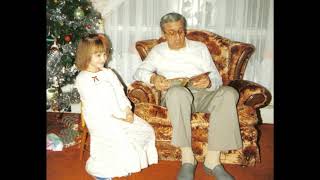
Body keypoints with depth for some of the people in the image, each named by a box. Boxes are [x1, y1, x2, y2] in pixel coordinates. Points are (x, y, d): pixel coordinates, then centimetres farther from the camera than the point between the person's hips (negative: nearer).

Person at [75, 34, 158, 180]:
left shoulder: (109, 73, 16)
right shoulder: (82, 79, -4)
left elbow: (120, 93, 11)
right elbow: (94, 103, -13)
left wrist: (128, 111, -5)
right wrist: (112, 116, -18)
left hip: (119, 113, 7)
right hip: (99, 117, -7)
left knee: (146, 130, -4)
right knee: (119, 138, -29)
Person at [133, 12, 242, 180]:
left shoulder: (200, 48, 18)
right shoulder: (158, 51, 18)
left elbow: (217, 78, 11)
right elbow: (139, 72, 7)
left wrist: (209, 82, -14)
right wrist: (153, 78, -15)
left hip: (203, 94, 2)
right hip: (176, 96, -2)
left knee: (229, 93, -30)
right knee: (177, 91, -39)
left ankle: (212, 159, -30)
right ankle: (187, 157, -31)